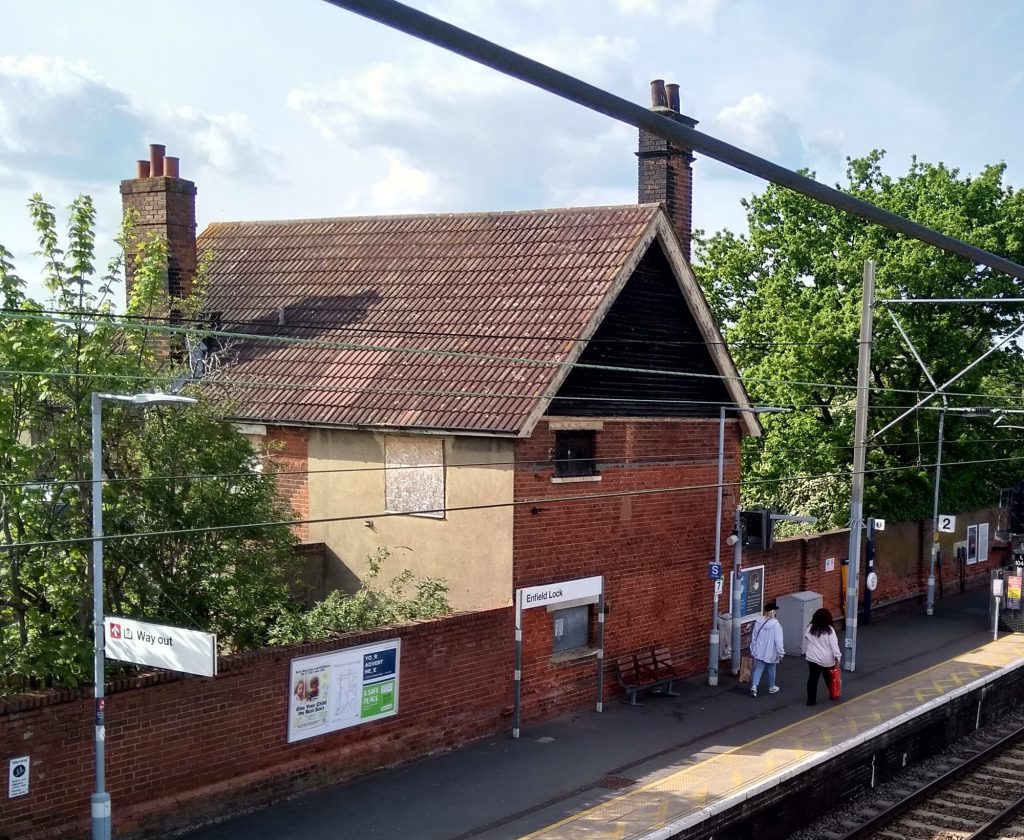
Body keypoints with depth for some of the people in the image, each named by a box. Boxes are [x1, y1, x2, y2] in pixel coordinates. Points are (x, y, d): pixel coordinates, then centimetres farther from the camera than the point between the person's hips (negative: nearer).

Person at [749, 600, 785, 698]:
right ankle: (772, 688, 31)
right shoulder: (775, 624, -21)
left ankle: (754, 686, -10)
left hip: (759, 651, 3)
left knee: (758, 668, 7)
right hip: (771, 652, -3)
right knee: (771, 669, 15)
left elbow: (753, 637, 4)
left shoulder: (758, 622, -6)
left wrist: (753, 649, 16)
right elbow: (778, 641, -18)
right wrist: (781, 653, -7)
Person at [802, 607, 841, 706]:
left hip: (812, 658, 3)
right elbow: (834, 645, -15)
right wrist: (837, 657, -9)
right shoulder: (829, 630, -15)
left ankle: (811, 700, 10)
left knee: (812, 679, 9)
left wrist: (806, 652, 17)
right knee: (829, 679, 18)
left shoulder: (810, 628, -3)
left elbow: (806, 641, 6)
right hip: (827, 660, -2)